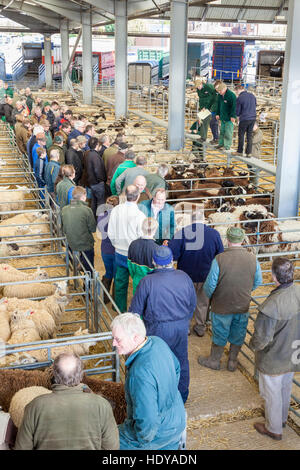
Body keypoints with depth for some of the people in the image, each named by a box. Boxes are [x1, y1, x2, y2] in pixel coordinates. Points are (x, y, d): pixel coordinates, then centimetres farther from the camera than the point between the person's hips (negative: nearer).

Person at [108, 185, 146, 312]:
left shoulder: (116, 210, -8)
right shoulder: (139, 215, -23)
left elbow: (110, 233, 2)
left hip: (119, 253, 5)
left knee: (120, 283, 18)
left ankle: (120, 311, 32)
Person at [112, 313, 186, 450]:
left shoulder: (141, 373, -38)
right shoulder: (157, 342, -10)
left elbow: (147, 423, -34)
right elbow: (176, 368, 11)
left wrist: (141, 440, -15)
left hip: (158, 433, -8)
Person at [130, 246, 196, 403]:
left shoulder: (147, 282, -20)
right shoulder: (184, 277, -7)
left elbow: (135, 310, -13)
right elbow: (193, 304, 6)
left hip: (158, 330, -4)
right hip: (181, 328, 4)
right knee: (181, 361, 22)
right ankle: (182, 395, 39)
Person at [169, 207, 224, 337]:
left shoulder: (181, 233, -18)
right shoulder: (214, 234, -12)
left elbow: (171, 254, -21)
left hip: (186, 276, -1)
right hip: (206, 277, 1)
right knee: (203, 302, 21)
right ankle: (200, 327, 34)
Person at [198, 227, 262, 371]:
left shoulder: (219, 259, -22)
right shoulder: (253, 259, -11)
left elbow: (210, 285, -17)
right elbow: (258, 282, 2)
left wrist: (209, 295, 6)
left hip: (222, 306, -3)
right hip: (243, 305, 3)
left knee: (220, 334, 17)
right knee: (238, 335, 21)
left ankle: (214, 360, 36)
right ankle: (232, 362, 37)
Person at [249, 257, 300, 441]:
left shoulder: (272, 305, -36)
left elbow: (262, 339, -27)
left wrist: (253, 344, -5)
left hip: (274, 359, -6)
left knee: (272, 393, 16)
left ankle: (274, 429, 37)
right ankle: (282, 418, 52)